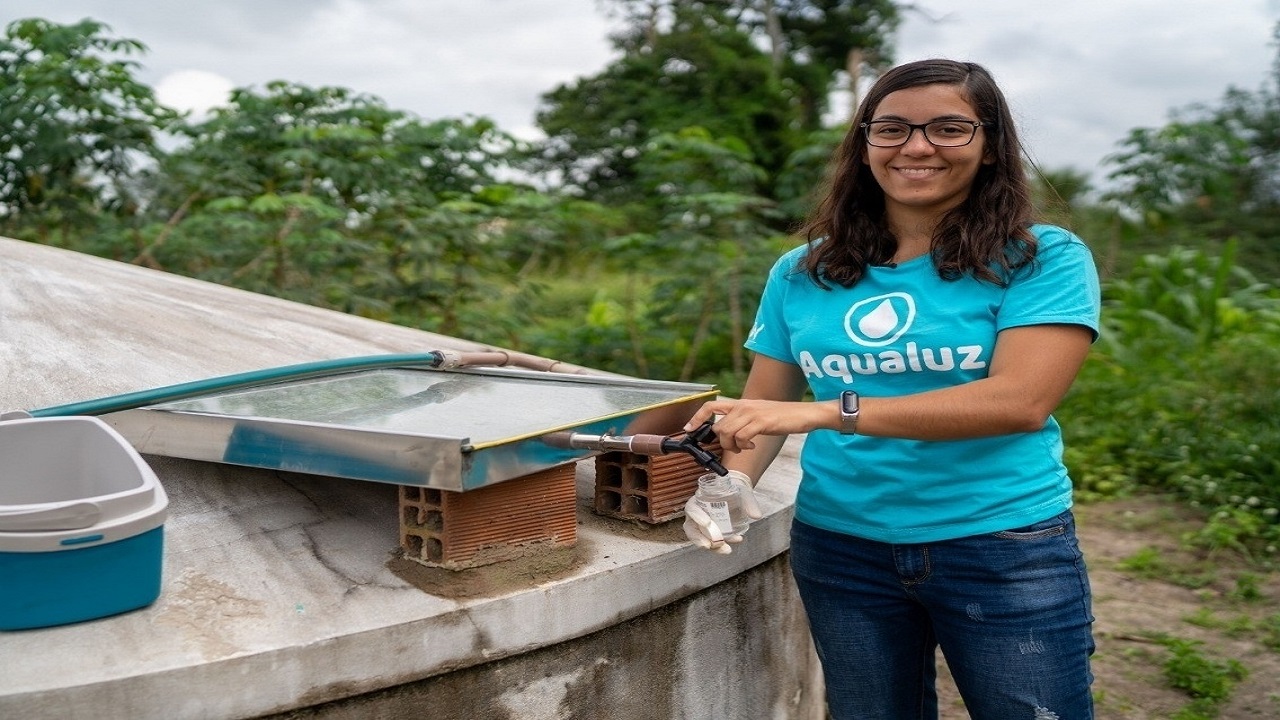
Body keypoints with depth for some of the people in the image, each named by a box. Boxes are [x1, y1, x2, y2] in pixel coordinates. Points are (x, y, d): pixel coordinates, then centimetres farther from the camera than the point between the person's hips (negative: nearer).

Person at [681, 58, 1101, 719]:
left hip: (1004, 550, -3)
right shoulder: (802, 273, 4)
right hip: (840, 549, 3)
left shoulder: (1044, 259, -7)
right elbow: (762, 405, 6)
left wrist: (825, 412, -28)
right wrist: (734, 481, -18)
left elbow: (1022, 400, -21)